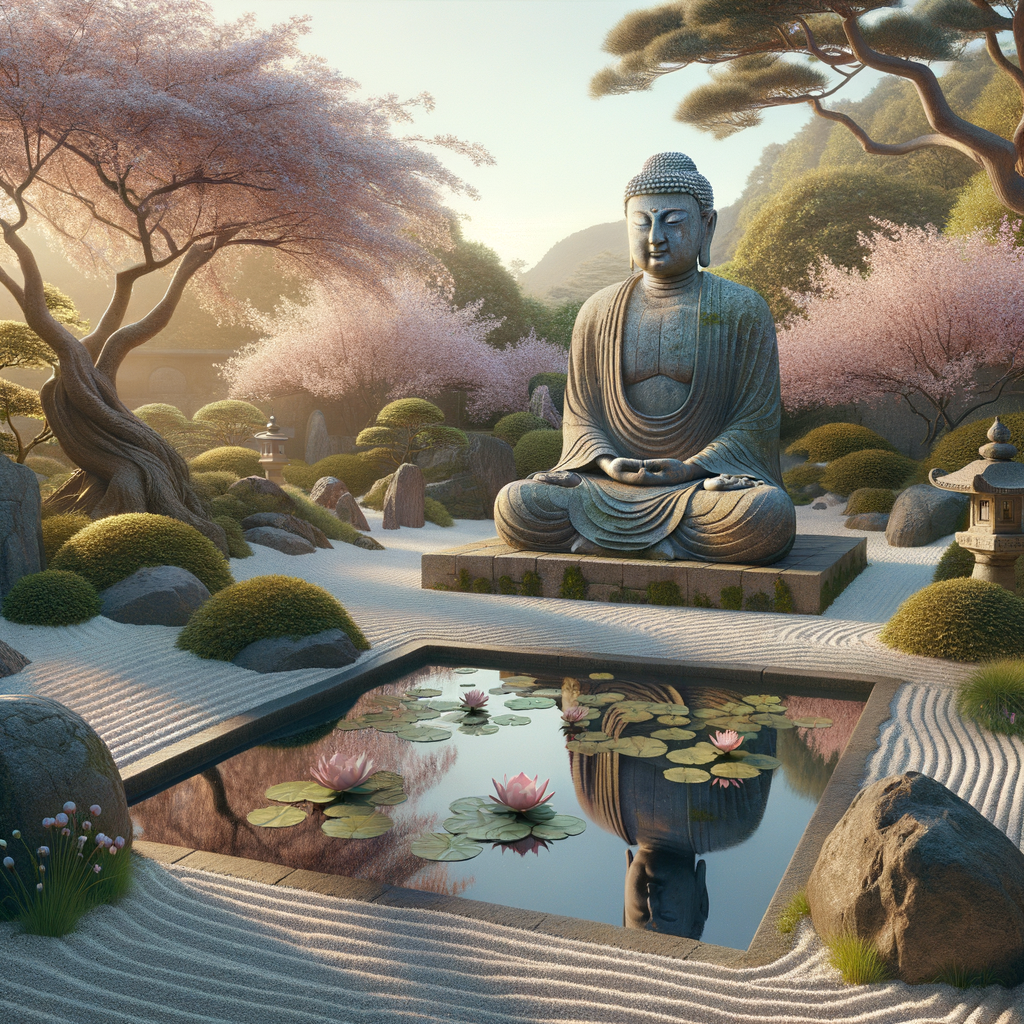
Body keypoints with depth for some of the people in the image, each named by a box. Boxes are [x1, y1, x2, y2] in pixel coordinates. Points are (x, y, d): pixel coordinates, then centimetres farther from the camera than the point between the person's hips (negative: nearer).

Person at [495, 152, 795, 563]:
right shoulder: (598, 313, 11)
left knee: (770, 515, -36)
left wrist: (690, 468, -17)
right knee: (515, 506, -25)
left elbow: (755, 420, 0)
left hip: (707, 478, -2)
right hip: (615, 483, 2)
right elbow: (580, 416, 11)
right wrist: (609, 464, -11)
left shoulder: (742, 310, 4)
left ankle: (611, 540, -21)